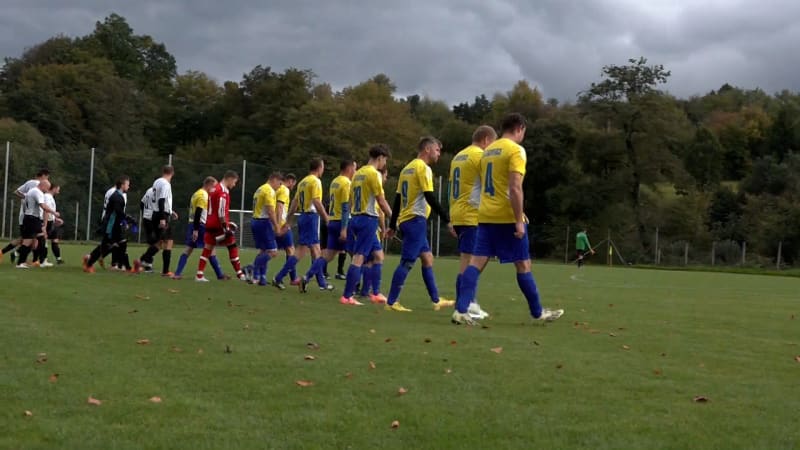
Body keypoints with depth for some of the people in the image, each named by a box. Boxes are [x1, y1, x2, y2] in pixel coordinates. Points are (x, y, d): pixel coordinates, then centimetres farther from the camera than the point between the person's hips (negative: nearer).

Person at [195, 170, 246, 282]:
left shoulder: (214, 189, 17)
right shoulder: (223, 191, -14)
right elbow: (221, 211, -20)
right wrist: (226, 227, -19)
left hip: (210, 223, 9)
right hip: (219, 225, -9)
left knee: (208, 248, 7)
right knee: (232, 247, 2)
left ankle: (199, 275, 0)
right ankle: (239, 274, 5)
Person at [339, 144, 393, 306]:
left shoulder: (358, 173, 15)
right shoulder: (373, 173, -10)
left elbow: (351, 198, 17)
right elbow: (382, 202, -11)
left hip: (357, 218, 9)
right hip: (368, 219, -9)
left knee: (378, 255, 15)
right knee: (359, 257, -9)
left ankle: (376, 294, 17)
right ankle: (347, 296, -11)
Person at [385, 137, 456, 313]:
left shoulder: (407, 168, 17)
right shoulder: (423, 168, -10)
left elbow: (398, 198, 17)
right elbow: (430, 198, -18)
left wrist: (393, 225, 19)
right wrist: (448, 220, -18)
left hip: (405, 219, 10)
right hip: (416, 219, -10)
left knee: (427, 258, 13)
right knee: (407, 262, -8)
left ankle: (436, 300, 16)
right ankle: (391, 302, -7)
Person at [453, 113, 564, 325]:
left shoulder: (488, 150, 16)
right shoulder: (516, 150, -9)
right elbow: (515, 188, -18)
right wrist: (519, 220, -16)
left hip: (486, 216, 7)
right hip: (507, 217, -7)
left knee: (476, 262, 0)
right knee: (523, 264, 5)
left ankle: (461, 310, -11)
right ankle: (538, 312, 16)